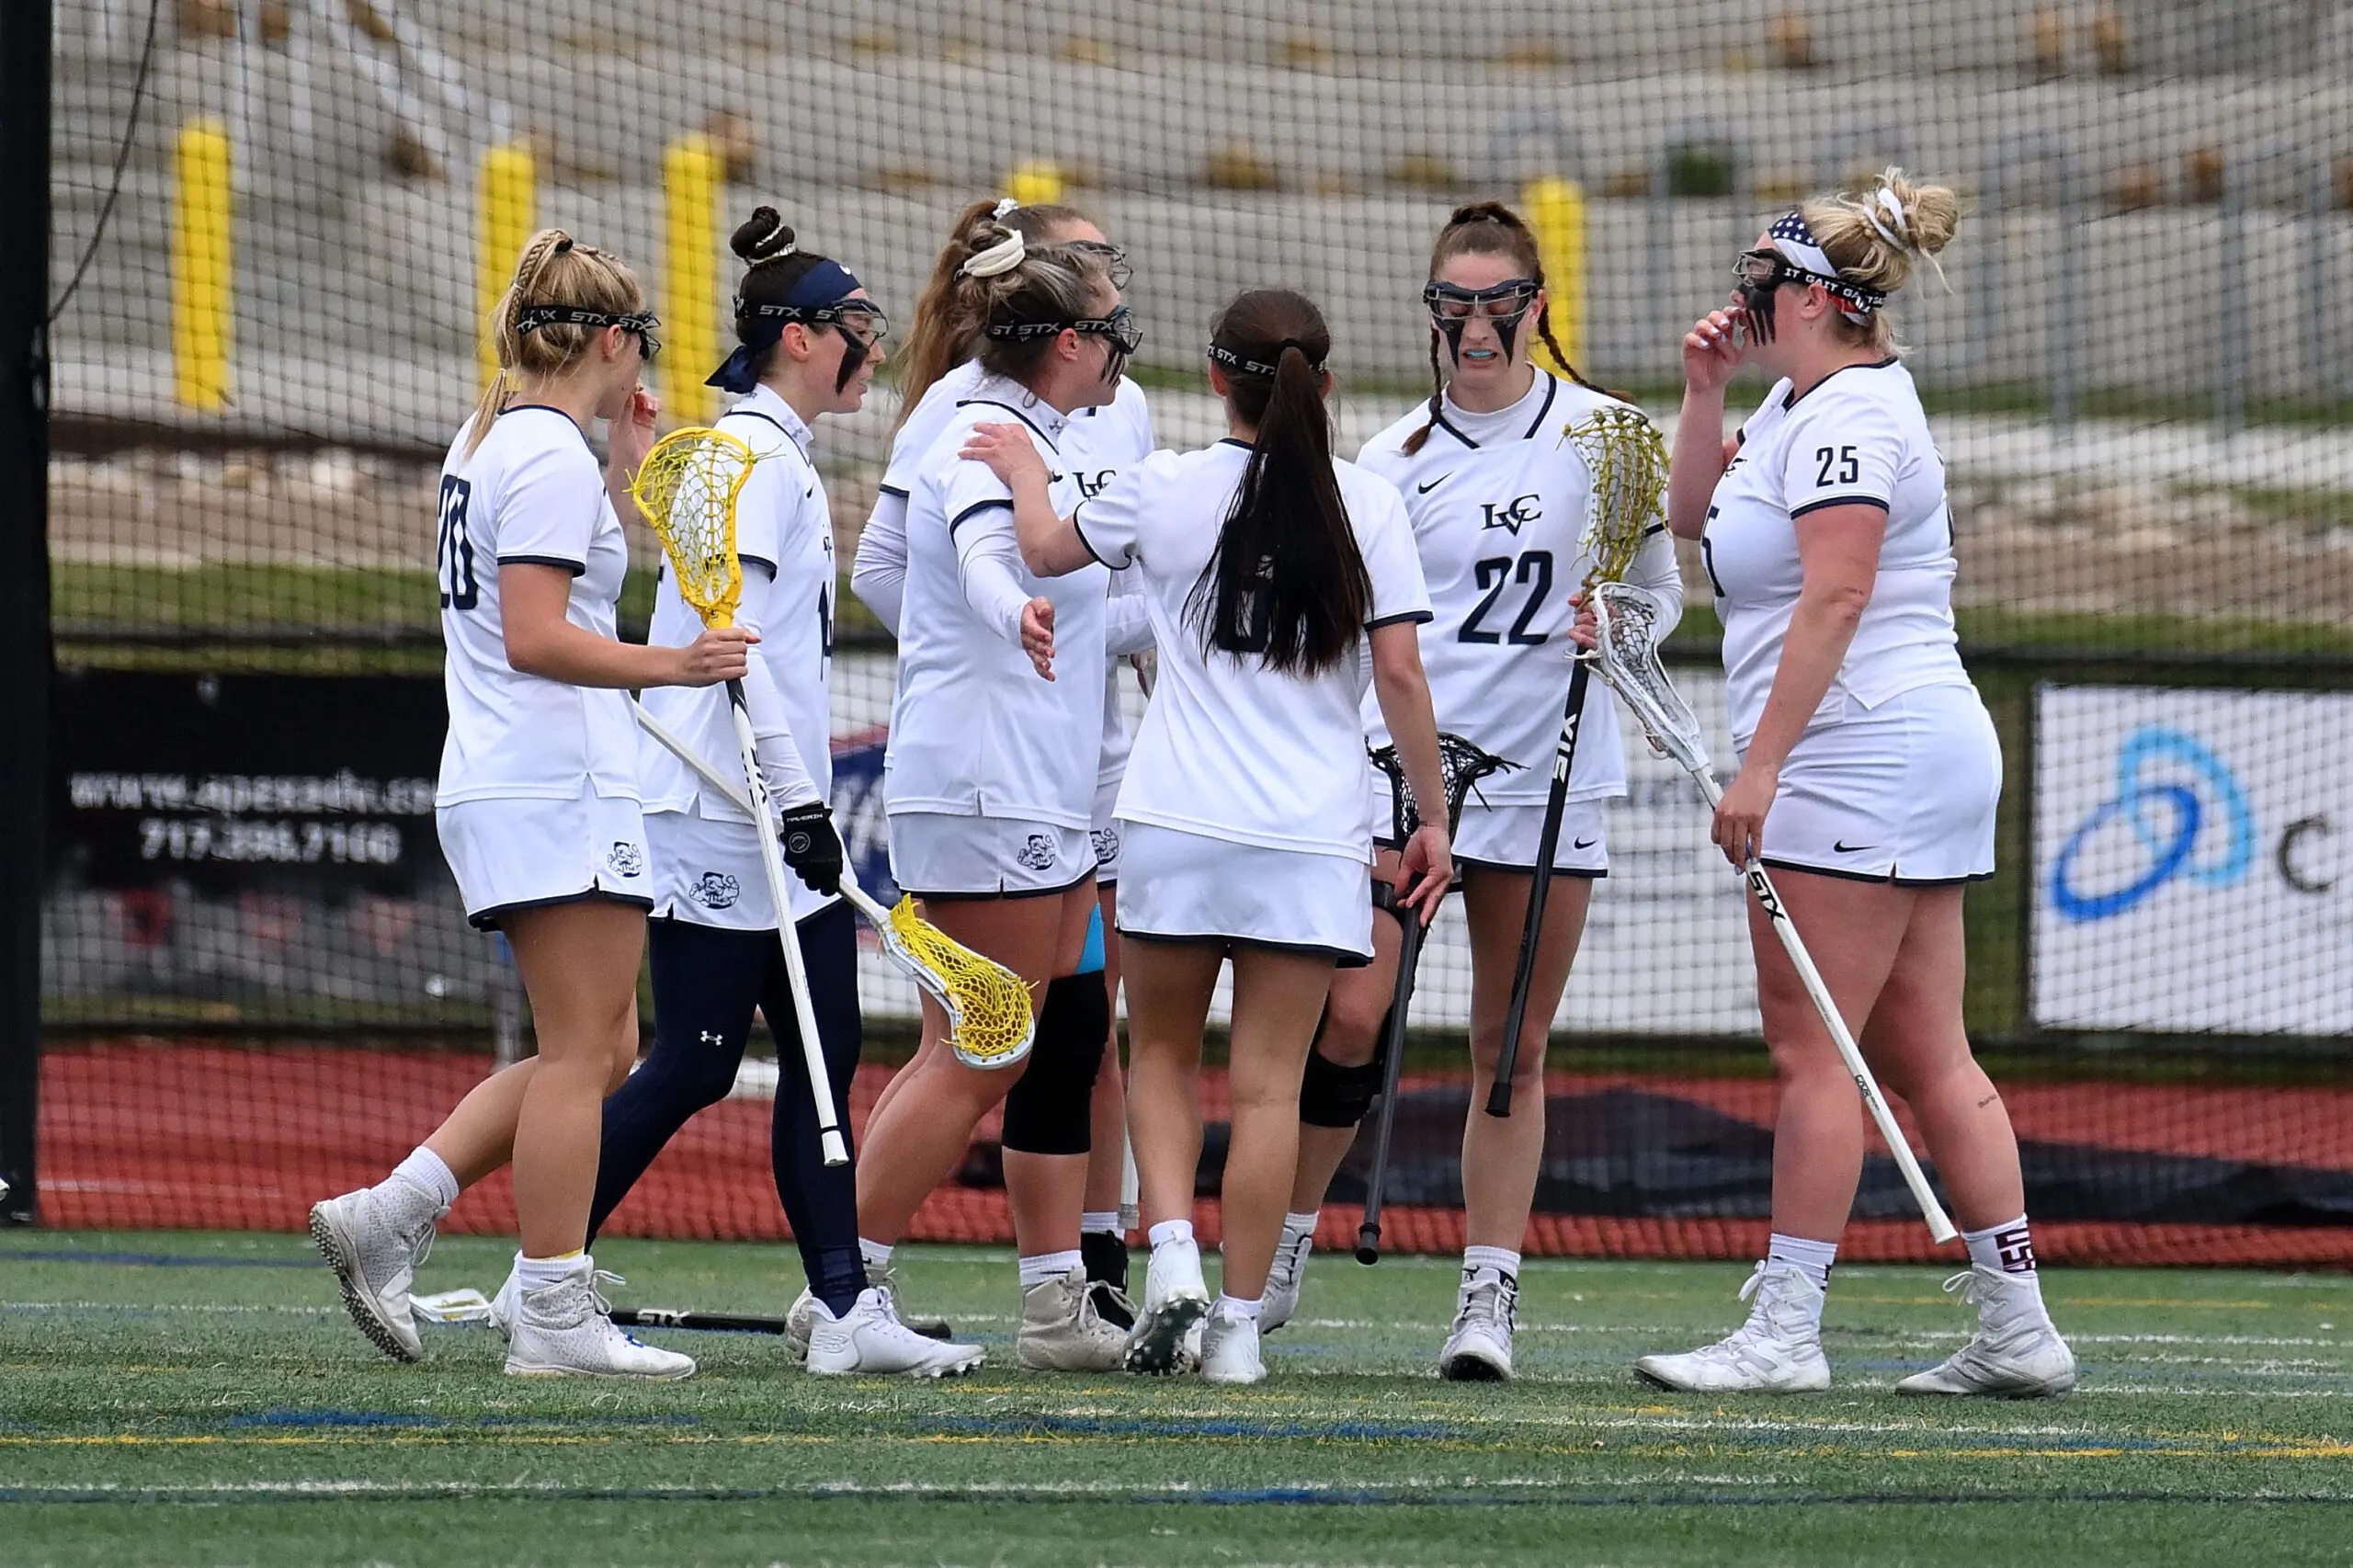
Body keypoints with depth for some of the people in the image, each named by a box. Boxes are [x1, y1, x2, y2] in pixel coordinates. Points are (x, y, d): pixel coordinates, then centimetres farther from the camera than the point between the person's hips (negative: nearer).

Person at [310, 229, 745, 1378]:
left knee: (600, 1049, 12)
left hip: (500, 789, 10)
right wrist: (671, 666, -27)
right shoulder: (552, 455, -13)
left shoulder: (491, 441, 16)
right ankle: (555, 1318, -7)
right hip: (560, 792, -10)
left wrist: (625, 472, 26)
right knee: (583, 1051, -7)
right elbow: (537, 639, -20)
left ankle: (390, 1211, 6)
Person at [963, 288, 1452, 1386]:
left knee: (1161, 1055, 17)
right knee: (1268, 1082, 2)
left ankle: (1172, 1253, -4)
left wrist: (1027, 471, 38)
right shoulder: (1367, 504, -2)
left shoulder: (1165, 489, 0)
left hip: (1174, 826, 0)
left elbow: (1048, 549, 18)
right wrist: (1431, 816, 7)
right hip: (1310, 840, 0)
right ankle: (1239, 1324, 0)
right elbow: (1400, 675, -3)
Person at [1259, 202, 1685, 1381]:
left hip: (1549, 782, 0)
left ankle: (1489, 1297, 7)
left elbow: (1660, 591, 7)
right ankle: (1280, 1240, 9)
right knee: (1351, 1017, -9)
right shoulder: (1391, 461, 5)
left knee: (1513, 1049, 3)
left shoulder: (1602, 432, 2)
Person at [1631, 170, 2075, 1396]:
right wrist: (1705, 391, 16)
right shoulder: (1800, 402, 18)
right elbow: (1694, 515, 30)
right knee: (1925, 1058, 8)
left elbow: (1832, 602, -21)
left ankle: (1784, 1330, -7)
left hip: (1863, 760, -10)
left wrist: (1761, 764, -24)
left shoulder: (1849, 420, -13)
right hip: (1924, 759, 10)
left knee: (1809, 1049, -8)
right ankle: (2017, 1329, 7)